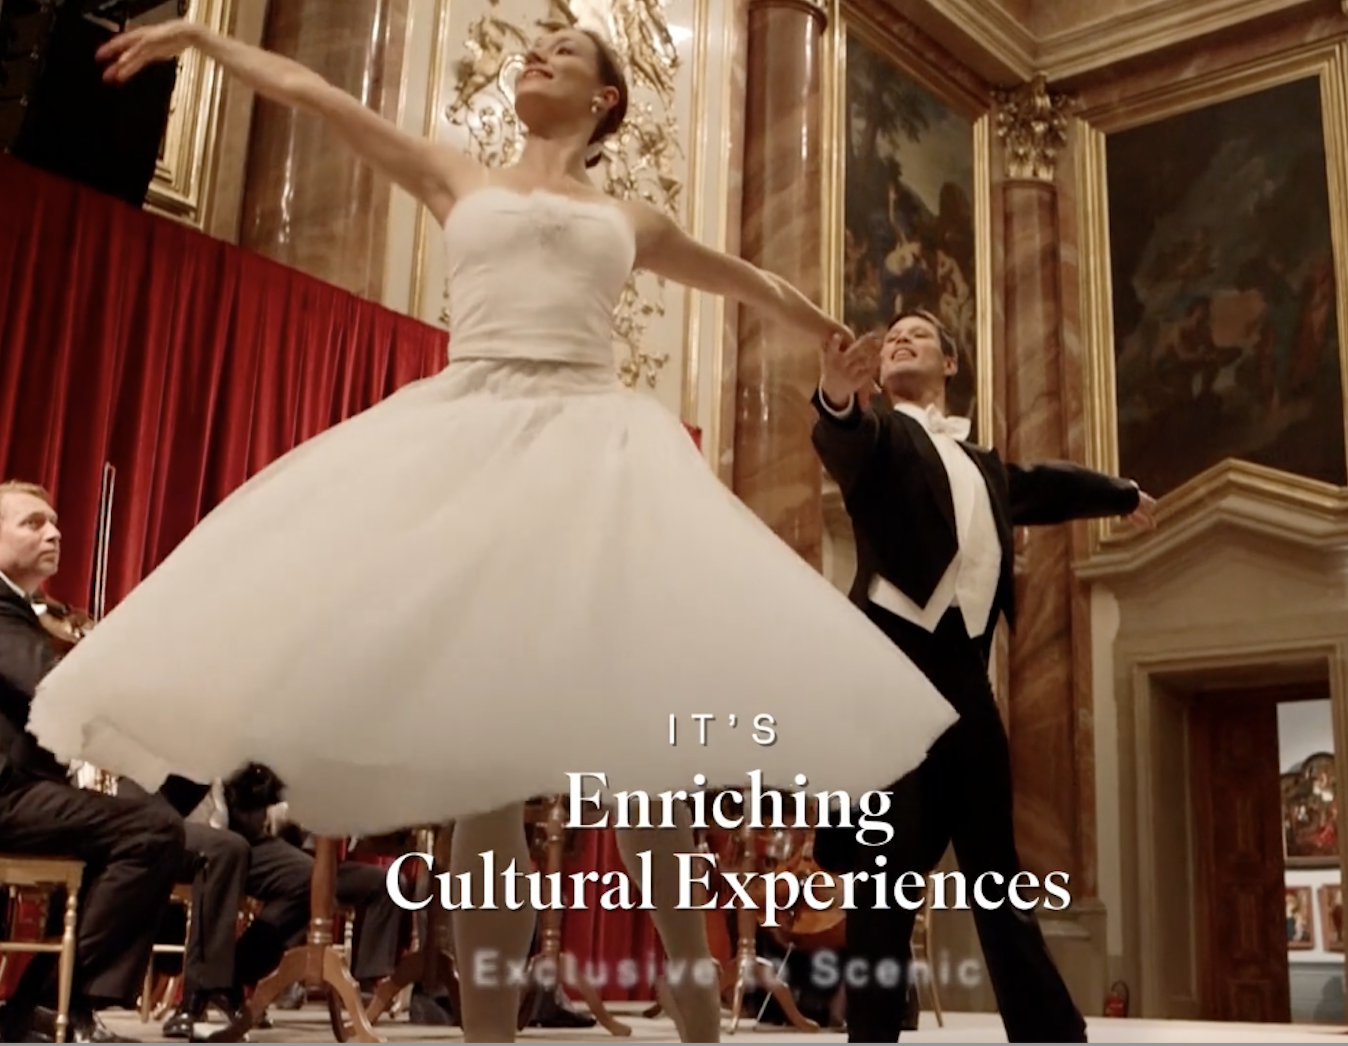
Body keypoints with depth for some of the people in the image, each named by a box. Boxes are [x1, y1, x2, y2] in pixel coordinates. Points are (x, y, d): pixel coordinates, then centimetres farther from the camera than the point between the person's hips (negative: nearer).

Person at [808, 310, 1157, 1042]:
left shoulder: (981, 464, 26)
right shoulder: (877, 433, 7)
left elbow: (1041, 485, 46)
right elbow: (841, 437, -17)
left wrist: (1123, 495, 62)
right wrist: (836, 396, -41)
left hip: (964, 672, 6)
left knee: (995, 866, 10)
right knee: (889, 863, -10)